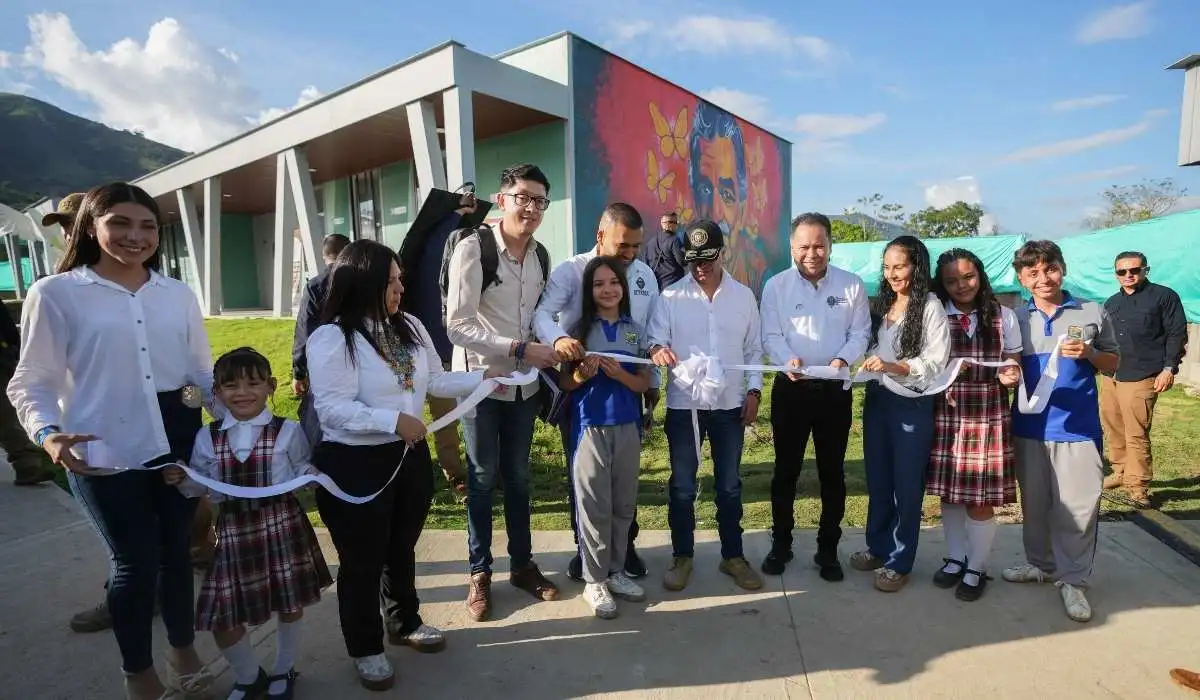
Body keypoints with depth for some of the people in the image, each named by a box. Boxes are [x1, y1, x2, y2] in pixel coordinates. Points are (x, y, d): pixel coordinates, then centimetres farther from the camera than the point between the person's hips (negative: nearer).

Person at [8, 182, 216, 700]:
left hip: (179, 440, 3)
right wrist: (48, 434, -20)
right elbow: (33, 381, -3)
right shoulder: (56, 293, -4)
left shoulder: (178, 293, 7)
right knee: (136, 561, 6)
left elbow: (202, 369, 9)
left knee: (176, 548, 16)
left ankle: (183, 651, 38)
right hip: (107, 451, -3)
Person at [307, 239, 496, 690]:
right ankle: (366, 648, 33)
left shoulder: (410, 328, 4)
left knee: (403, 547, 24)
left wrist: (483, 378, -1)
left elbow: (435, 380, 9)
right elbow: (332, 408, -24)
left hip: (409, 456, 7)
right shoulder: (331, 338, -18)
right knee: (362, 560, 11)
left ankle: (405, 622, 47)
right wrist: (393, 419, -33)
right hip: (354, 466, -6)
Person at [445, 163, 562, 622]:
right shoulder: (472, 247, -17)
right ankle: (479, 572, 26)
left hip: (524, 383, 5)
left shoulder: (539, 255, 3)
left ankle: (522, 564, 33)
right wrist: (521, 348, -25)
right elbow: (458, 326, -22)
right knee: (483, 478, 7)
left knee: (518, 477, 16)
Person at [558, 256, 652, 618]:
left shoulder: (635, 331, 4)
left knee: (624, 504, 11)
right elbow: (566, 382, 2)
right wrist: (583, 374, -18)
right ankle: (594, 580, 17)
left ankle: (616, 571, 28)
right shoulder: (580, 330, -3)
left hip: (627, 427, 3)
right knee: (594, 505, 4)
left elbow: (644, 383, 4)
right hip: (590, 428, -3)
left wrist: (619, 374, -15)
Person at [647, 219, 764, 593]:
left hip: (730, 404, 2)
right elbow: (655, 339, -6)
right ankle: (682, 556, 25)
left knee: (729, 485, 13)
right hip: (683, 404, -1)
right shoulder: (671, 296, -2)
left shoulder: (744, 295, 4)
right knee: (682, 487, 8)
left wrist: (754, 390, -1)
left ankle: (733, 555, 29)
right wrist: (657, 349, -30)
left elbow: (753, 348, 8)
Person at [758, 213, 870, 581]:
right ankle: (780, 544, 25)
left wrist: (843, 359, -19)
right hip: (790, 389, 0)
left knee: (832, 471, 10)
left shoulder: (852, 285, 1)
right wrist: (788, 359, -25)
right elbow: (770, 336, -4)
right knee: (786, 469, 8)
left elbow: (860, 333, 1)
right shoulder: (776, 286, -1)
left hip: (835, 389, 1)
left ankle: (828, 549, 25)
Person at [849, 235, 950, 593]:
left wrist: (894, 367, -28)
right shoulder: (881, 303, 11)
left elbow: (937, 362, -16)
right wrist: (865, 366, -4)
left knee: (906, 485, 5)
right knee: (877, 479, 15)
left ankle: (899, 561, 18)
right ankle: (877, 546, 31)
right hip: (877, 399, 6)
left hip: (912, 404, -6)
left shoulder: (931, 307, -9)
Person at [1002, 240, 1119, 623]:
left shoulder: (1093, 313, 0)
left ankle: (1072, 579, 15)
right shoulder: (1016, 319, 4)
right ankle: (1039, 563, 31)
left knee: (1078, 506, 1)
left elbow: (1114, 363, 7)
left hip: (1079, 427, -2)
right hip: (1030, 426, 2)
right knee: (1034, 503, 14)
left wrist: (1089, 354, -13)